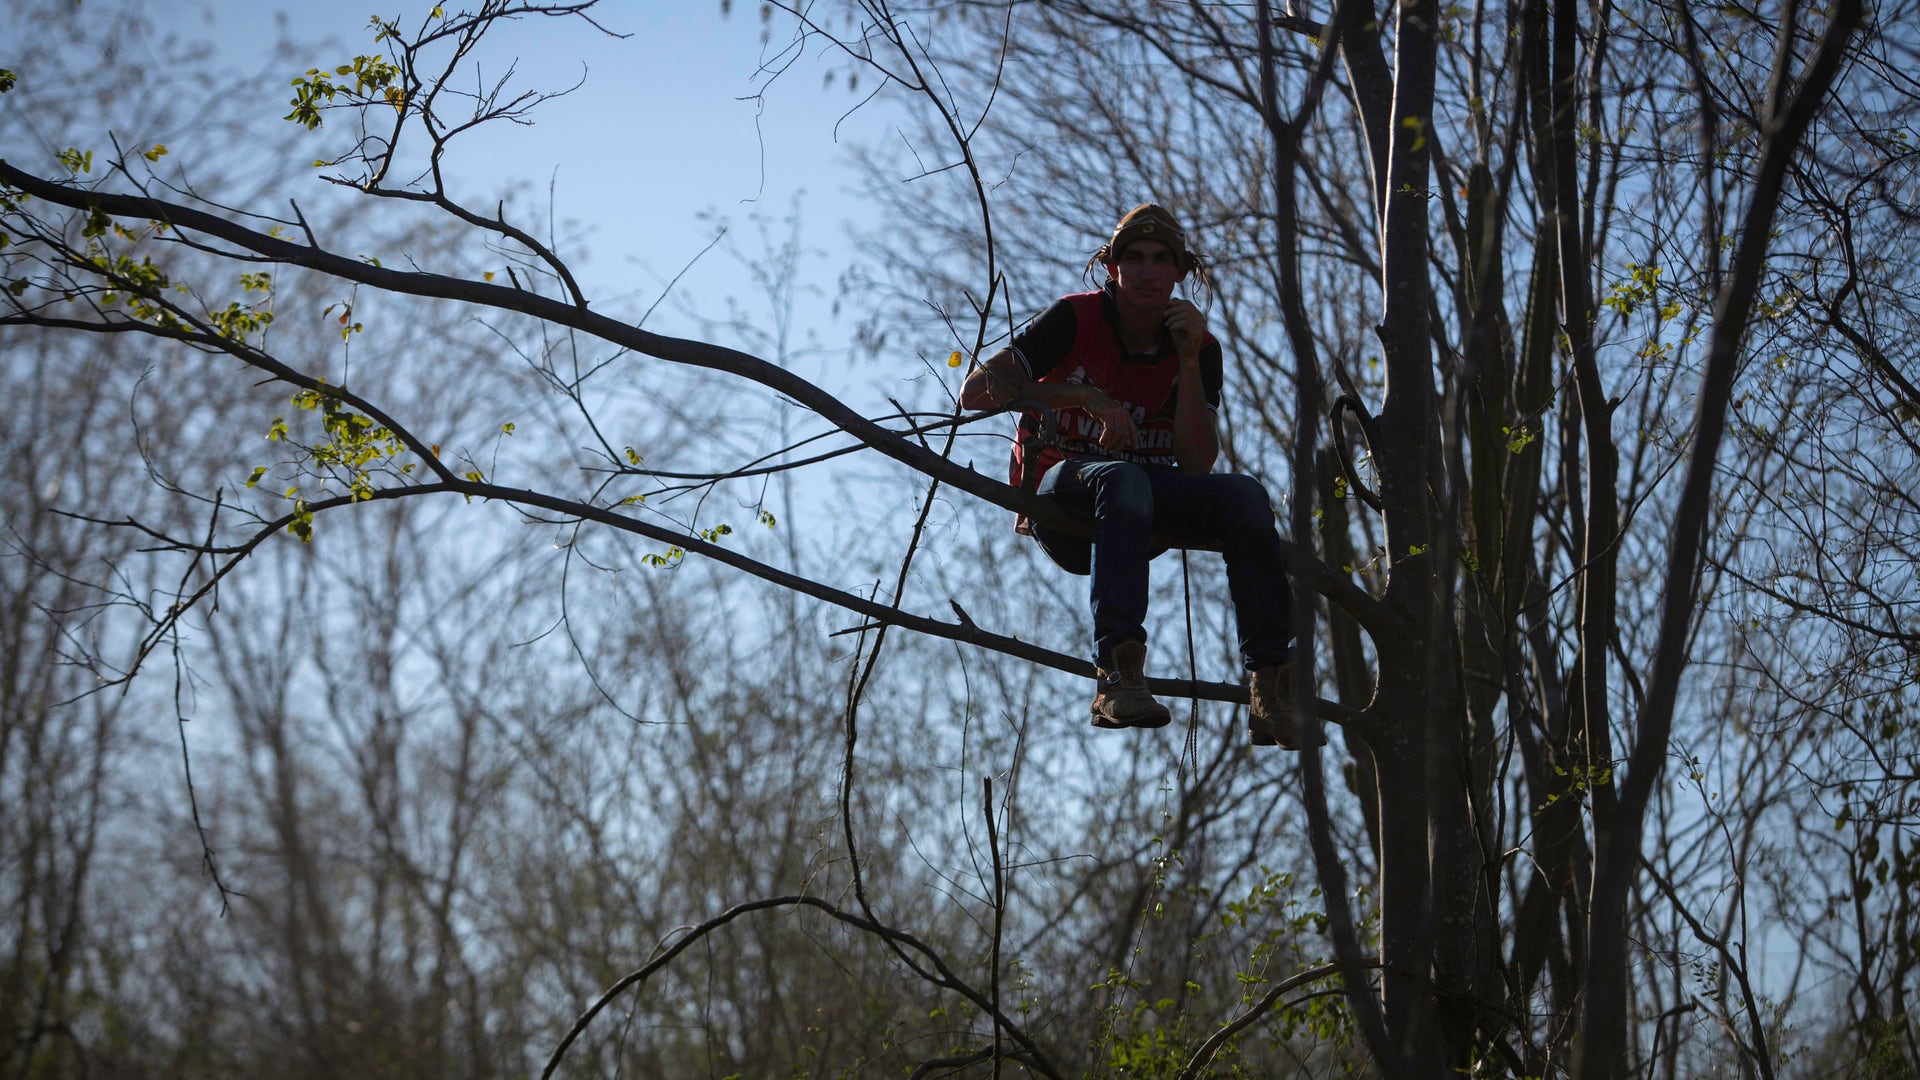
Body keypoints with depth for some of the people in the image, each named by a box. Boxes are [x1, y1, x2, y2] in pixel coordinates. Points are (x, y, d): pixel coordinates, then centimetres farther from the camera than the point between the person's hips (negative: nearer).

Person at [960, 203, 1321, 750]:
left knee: (1244, 496, -24)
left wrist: (1189, 361, -19)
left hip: (1141, 518, 4)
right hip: (1059, 497, -4)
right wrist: (1085, 397, -25)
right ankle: (1116, 678, -54)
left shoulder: (1200, 348, 1)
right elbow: (976, 390, -18)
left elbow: (1196, 467, -11)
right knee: (1122, 478, -38)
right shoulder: (1076, 319, -8)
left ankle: (1270, 692, -28)